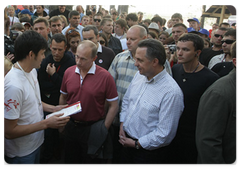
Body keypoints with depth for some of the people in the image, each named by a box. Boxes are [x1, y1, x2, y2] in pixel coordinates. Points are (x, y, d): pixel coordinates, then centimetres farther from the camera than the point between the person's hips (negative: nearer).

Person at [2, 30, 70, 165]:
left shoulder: (32, 71, 0)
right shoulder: (14, 85, -31)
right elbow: (9, 131, -28)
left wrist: (52, 108, 1)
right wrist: (46, 123, -26)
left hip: (35, 142, 8)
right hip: (21, 154, -8)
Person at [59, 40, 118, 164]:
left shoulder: (105, 76, -16)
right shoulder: (68, 72, -3)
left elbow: (113, 106, -11)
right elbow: (63, 98, 10)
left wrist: (104, 129, -11)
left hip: (93, 129, -4)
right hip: (71, 126, 4)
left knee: (92, 161, 16)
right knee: (70, 161, 23)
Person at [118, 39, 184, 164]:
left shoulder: (171, 92, -26)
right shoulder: (139, 75, -3)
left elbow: (165, 133, -23)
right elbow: (126, 100, 13)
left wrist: (137, 144, -15)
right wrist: (122, 124, 3)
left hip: (147, 149, -6)